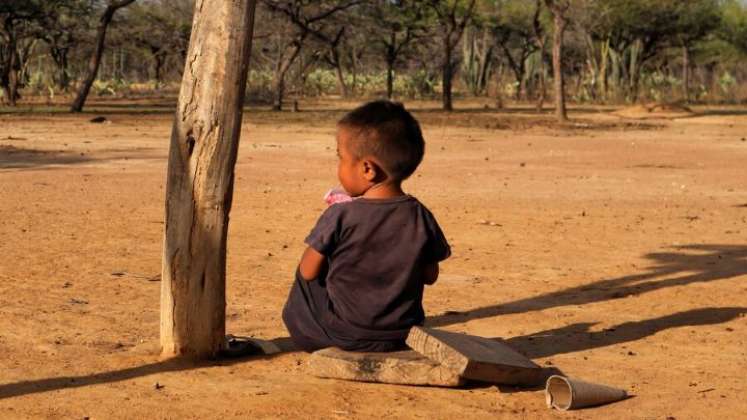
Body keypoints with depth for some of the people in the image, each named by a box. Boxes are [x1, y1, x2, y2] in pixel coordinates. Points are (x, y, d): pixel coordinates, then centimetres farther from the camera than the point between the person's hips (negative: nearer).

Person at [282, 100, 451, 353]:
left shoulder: (339, 217, -19)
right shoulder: (421, 218, -9)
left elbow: (309, 272, -8)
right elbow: (430, 276, 2)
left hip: (343, 335, -3)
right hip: (401, 336, 3)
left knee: (304, 281, 22)